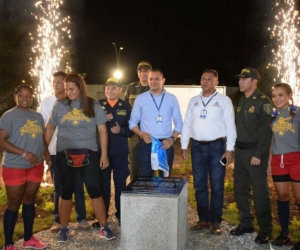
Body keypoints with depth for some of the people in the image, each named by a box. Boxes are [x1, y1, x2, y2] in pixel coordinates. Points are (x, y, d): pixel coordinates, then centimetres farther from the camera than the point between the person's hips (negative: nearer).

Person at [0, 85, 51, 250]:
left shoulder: (37, 116, 10)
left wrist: (46, 154, -1)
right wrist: (24, 153, -22)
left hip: (36, 166, 5)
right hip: (14, 167, -5)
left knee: (29, 201, 14)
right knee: (14, 204, 1)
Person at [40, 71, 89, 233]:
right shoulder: (46, 102, 5)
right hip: (55, 150, 1)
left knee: (77, 185, 7)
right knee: (58, 186, 9)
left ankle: (81, 218, 17)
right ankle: (57, 220, 19)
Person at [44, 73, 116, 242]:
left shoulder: (93, 105, 0)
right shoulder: (60, 105, 3)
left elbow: (102, 130, 1)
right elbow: (50, 128, 11)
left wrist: (104, 154, -3)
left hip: (89, 153, -1)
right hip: (64, 154, 1)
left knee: (95, 190, -1)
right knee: (66, 191, 9)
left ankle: (104, 228, 9)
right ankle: (64, 229, 22)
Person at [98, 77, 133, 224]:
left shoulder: (126, 106, 3)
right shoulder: (98, 105, 3)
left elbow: (131, 129, 2)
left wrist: (121, 130, -17)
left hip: (120, 151, 0)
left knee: (120, 182, 7)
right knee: (103, 182, 7)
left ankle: (121, 214, 19)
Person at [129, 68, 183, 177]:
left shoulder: (172, 99, 5)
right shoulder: (140, 98, 3)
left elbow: (178, 122, 8)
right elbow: (133, 122, 6)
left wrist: (172, 139, -7)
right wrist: (141, 134, -11)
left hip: (166, 144, 1)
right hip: (147, 144, 0)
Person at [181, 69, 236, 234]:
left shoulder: (224, 101, -1)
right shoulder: (193, 101, 11)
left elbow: (230, 125, -4)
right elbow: (187, 124, 11)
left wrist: (230, 149, -10)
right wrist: (184, 146, 5)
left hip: (216, 146, -4)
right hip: (197, 147, 4)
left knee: (217, 186, 3)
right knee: (199, 185, 9)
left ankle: (215, 221, 14)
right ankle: (203, 219, 20)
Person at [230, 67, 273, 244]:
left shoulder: (263, 101, -10)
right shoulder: (242, 101, 14)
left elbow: (266, 131, -15)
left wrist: (258, 154, -18)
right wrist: (236, 148, 11)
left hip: (255, 152, -8)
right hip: (240, 150, 8)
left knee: (260, 192, -2)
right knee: (240, 190, 12)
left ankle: (265, 230, 10)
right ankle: (246, 223, 25)